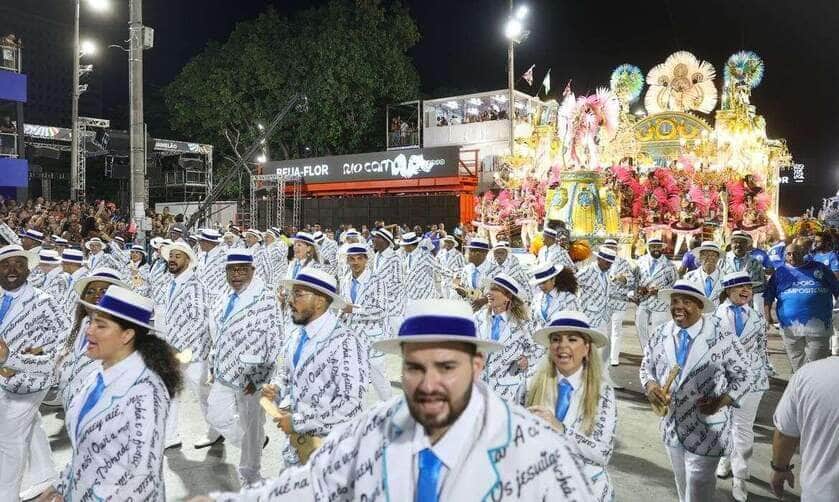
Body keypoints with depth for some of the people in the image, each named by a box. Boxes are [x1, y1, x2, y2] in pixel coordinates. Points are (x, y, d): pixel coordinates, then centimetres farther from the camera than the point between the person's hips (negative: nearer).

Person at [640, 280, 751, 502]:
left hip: (706, 429, -4)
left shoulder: (722, 338, -15)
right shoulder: (660, 335, -3)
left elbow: (742, 377, -7)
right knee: (682, 483, 23)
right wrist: (650, 385, -14)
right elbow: (646, 367, 8)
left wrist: (721, 401, -22)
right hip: (672, 425, 4)